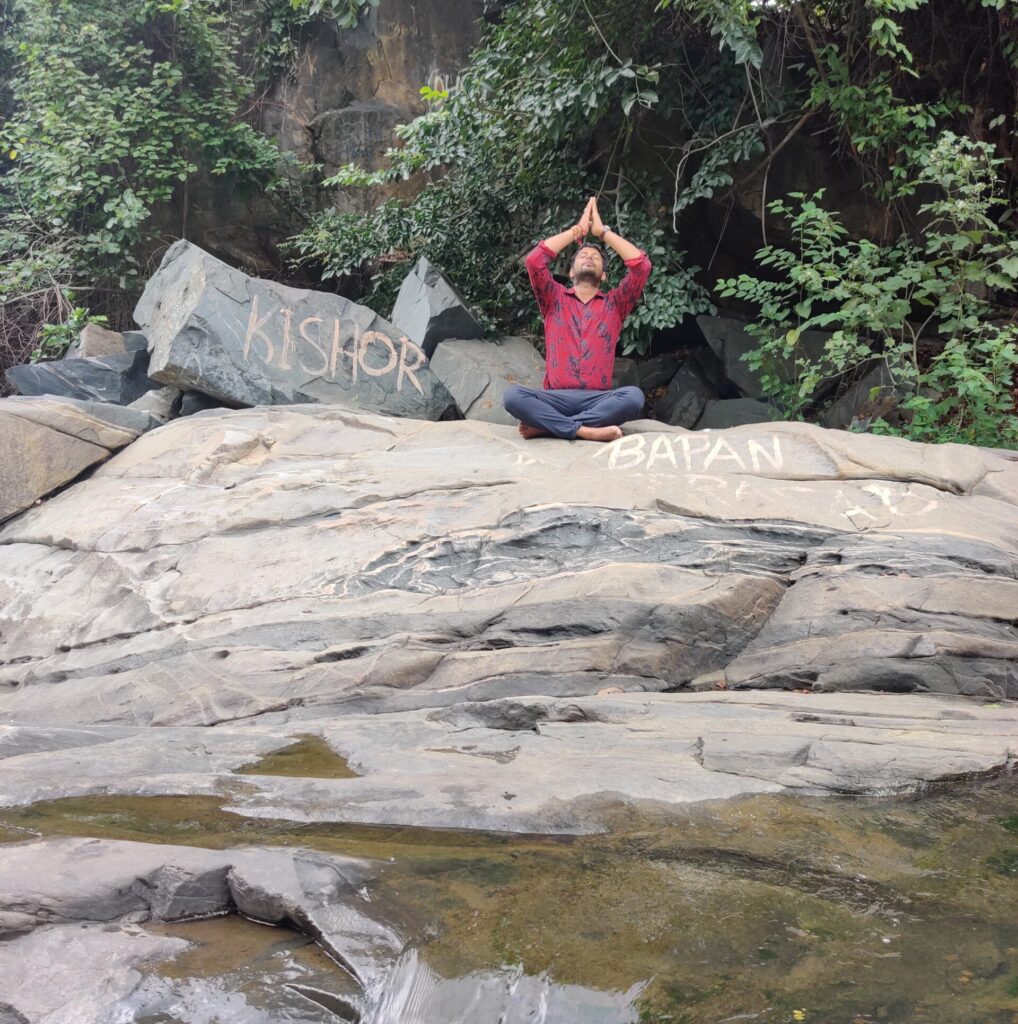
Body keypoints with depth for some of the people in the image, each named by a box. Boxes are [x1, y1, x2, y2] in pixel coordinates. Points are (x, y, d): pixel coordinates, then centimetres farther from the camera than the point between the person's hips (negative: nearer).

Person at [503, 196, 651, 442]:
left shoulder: (614, 304, 20)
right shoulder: (555, 300, 19)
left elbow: (641, 265, 7)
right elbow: (534, 260, 4)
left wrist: (603, 231, 14)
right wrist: (577, 230, 14)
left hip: (597, 400, 1)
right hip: (556, 399, -1)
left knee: (634, 396, -33)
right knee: (513, 395, -31)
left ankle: (546, 426, -30)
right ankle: (586, 431, -36)